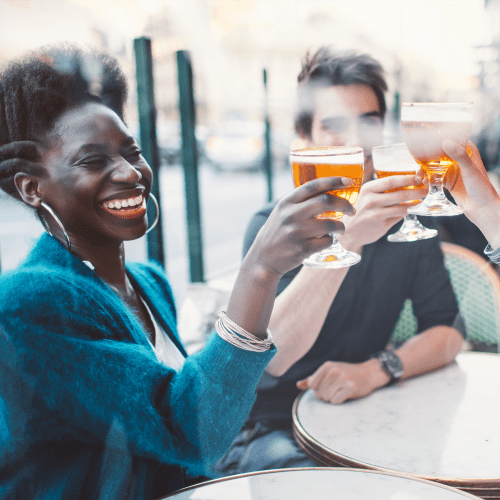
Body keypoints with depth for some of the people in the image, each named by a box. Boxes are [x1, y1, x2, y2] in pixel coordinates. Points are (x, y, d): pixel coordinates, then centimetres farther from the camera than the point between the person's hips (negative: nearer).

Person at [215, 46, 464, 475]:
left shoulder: (403, 219, 3)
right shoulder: (273, 225, -11)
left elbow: (448, 332, 1)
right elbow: (270, 357, -26)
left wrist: (375, 370, -19)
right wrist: (346, 239, -38)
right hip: (269, 429, -4)